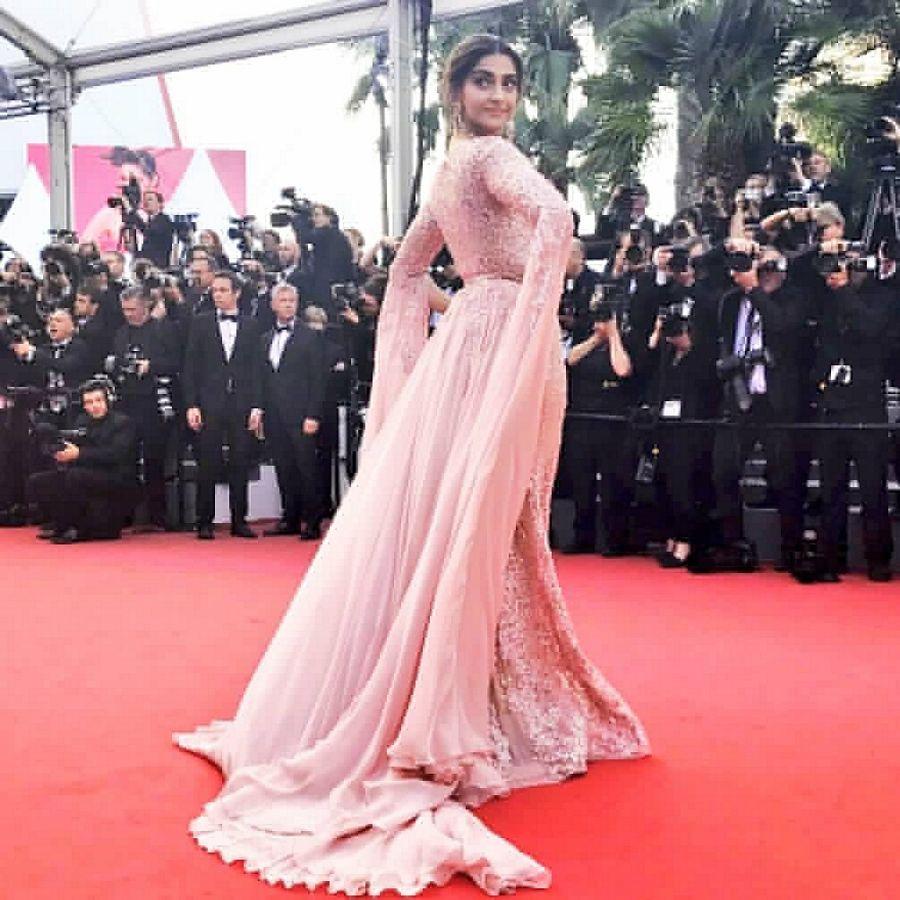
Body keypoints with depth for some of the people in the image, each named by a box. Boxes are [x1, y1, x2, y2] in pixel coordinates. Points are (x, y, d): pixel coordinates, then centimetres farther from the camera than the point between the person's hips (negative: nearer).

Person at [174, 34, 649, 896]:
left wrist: (411, 362, 20)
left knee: (446, 520, 11)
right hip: (499, 342, -9)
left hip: (469, 340, 9)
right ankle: (452, 717, 1)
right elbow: (554, 218, -30)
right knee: (475, 521, -6)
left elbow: (407, 267, 24)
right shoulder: (490, 154, -9)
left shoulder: (450, 167, 18)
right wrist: (540, 301, -19)